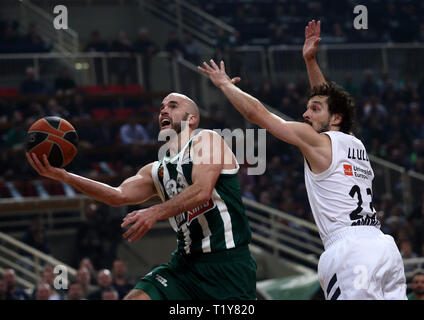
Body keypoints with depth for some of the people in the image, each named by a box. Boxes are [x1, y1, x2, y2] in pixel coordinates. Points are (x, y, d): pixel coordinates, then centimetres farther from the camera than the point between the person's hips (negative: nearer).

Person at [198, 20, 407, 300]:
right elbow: (330, 99, 39)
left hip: (352, 250, -7)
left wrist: (225, 84, 22)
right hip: (383, 244, 7)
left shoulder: (317, 141, 3)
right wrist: (310, 61, 39)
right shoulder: (356, 145, 21)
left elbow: (256, 112, 9)